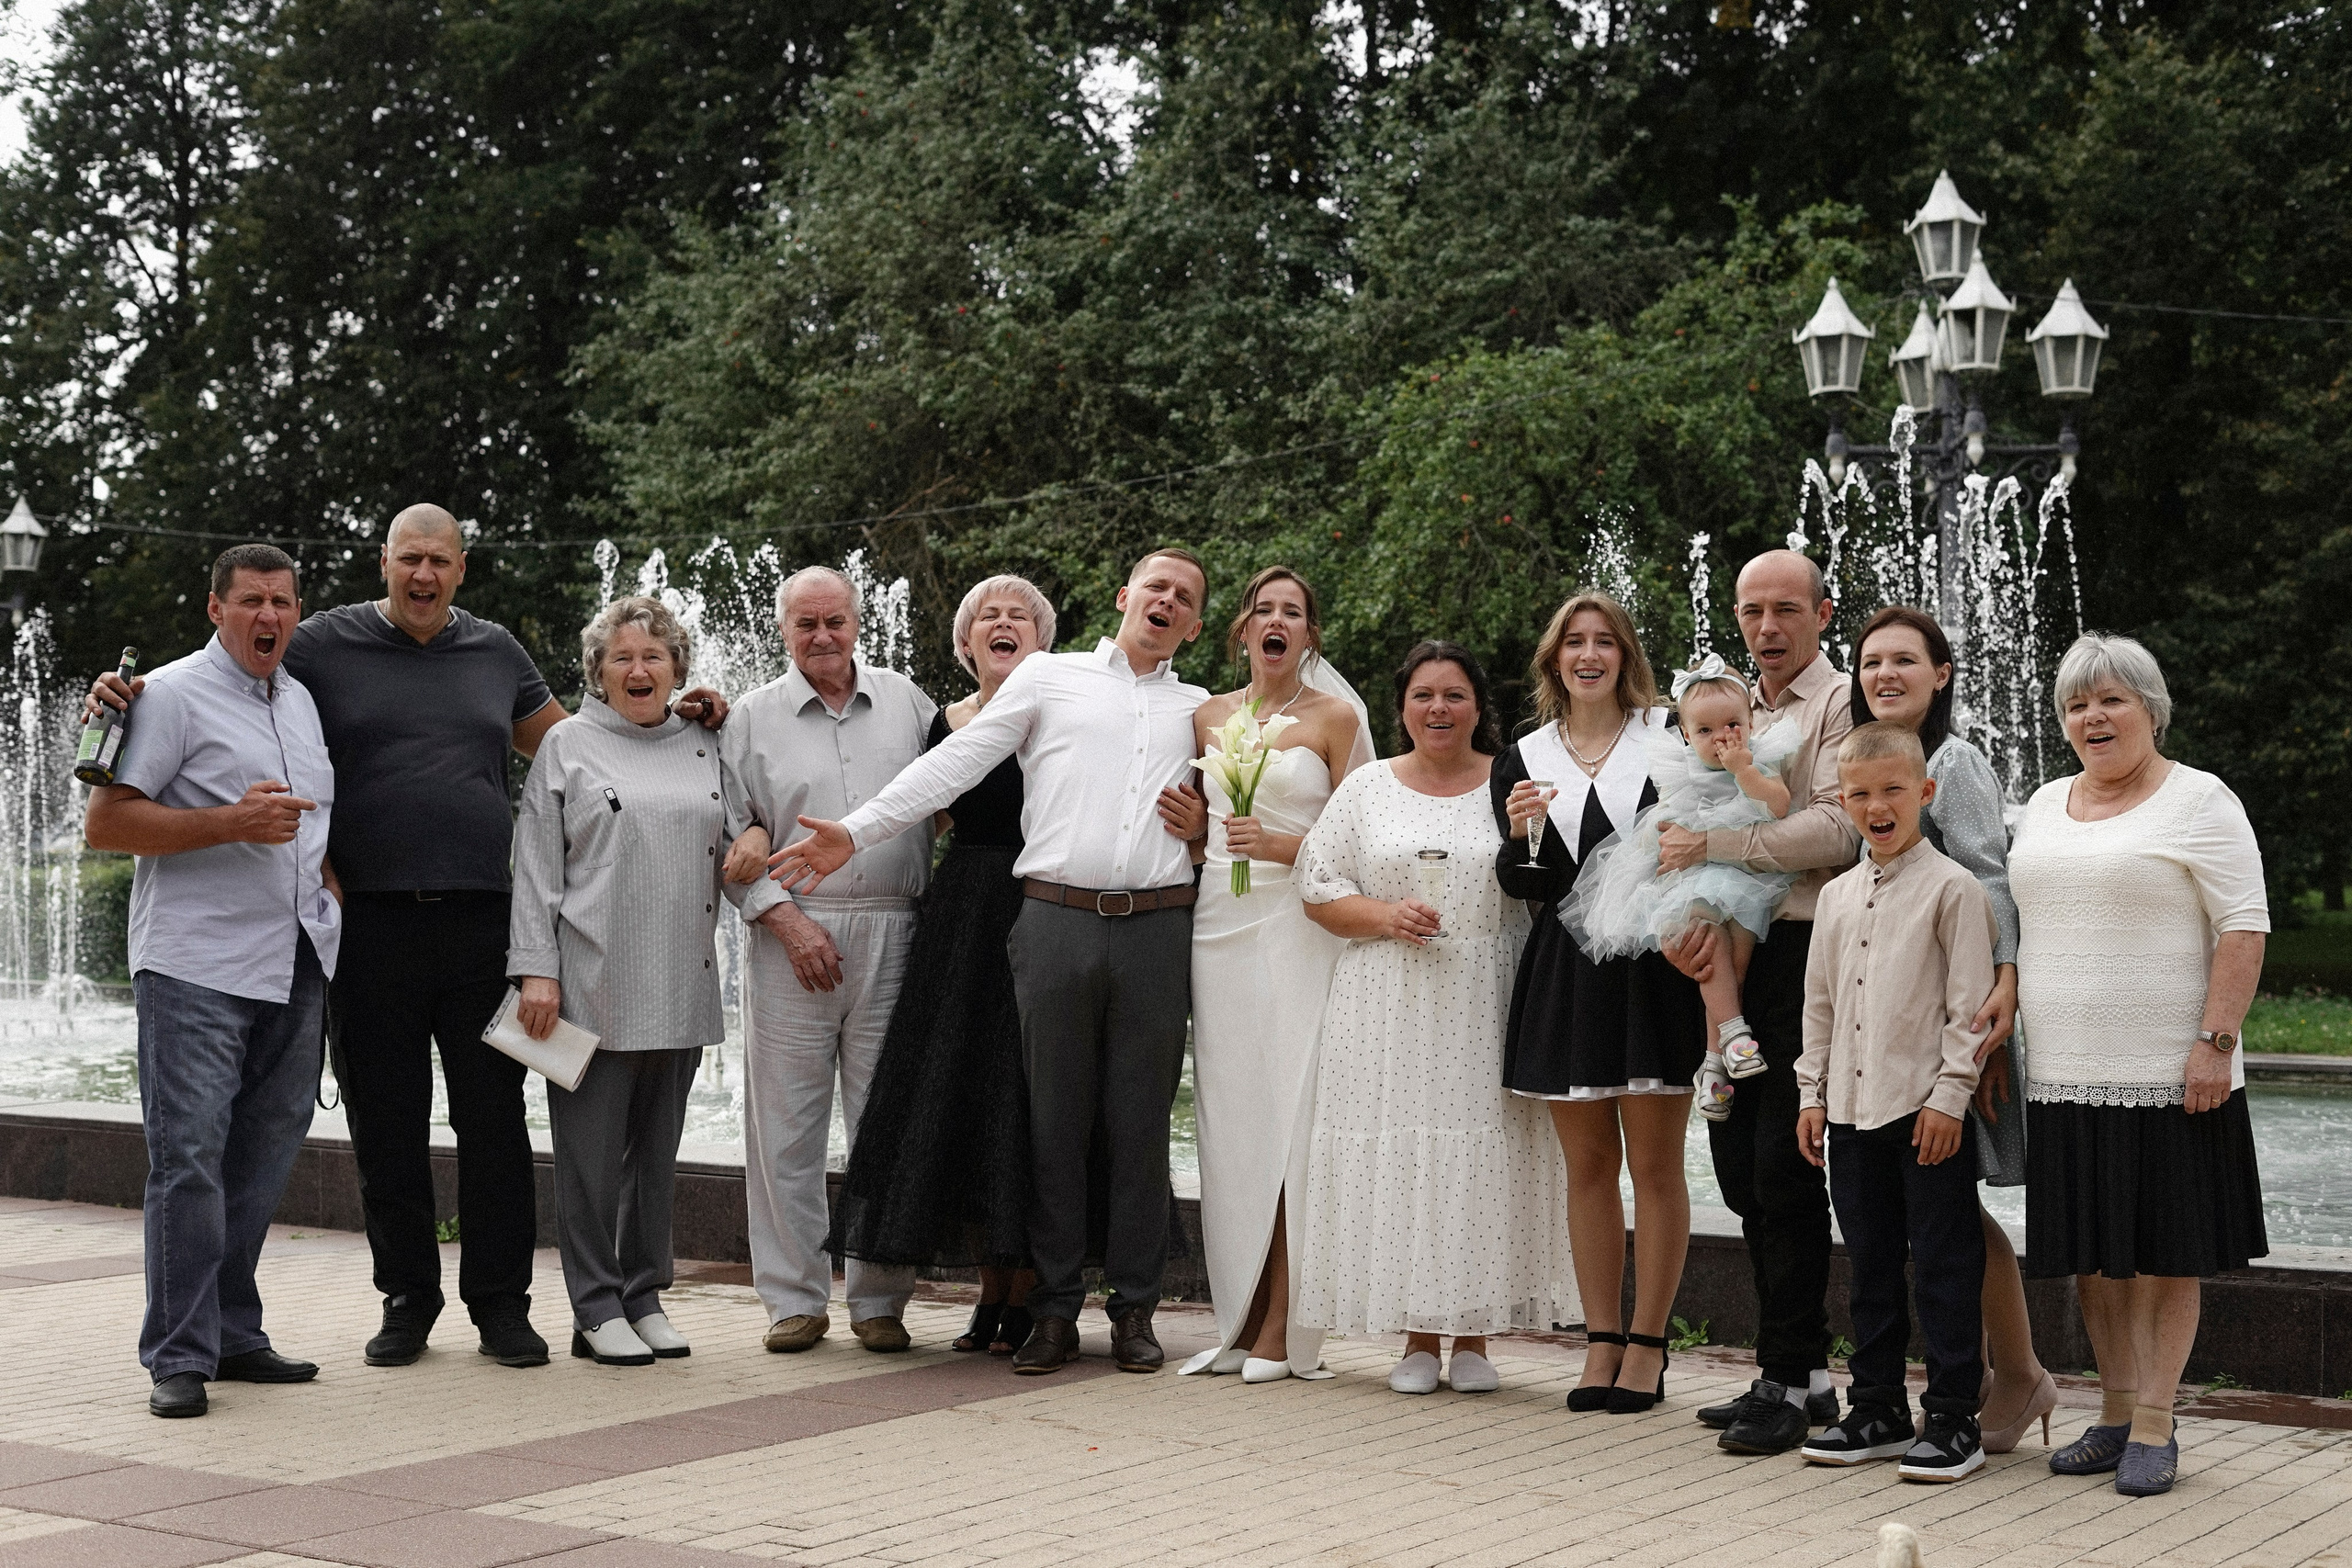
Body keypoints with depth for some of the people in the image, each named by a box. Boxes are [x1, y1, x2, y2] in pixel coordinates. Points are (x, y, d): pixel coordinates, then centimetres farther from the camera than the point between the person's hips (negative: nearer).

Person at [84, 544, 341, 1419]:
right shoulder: (172, 696, -4)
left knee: (262, 1159, 9)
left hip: (296, 968, 7)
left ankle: (234, 1336, 17)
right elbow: (103, 824, -10)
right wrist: (234, 823, -18)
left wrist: (337, 913, 17)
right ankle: (179, 1357, -5)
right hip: (197, 967, -7)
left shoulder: (304, 701, 18)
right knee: (189, 1159, -9)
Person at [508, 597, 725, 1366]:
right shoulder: (567, 744, 3)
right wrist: (536, 969, -8)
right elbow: (535, 865, -1)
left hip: (680, 987, 4)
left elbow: (729, 854, 23)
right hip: (592, 983, -4)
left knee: (657, 1148, 9)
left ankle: (645, 1297, 18)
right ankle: (597, 1310, 7)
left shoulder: (704, 748, 14)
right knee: (592, 1150, -1)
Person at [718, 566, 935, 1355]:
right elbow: (732, 838, 4)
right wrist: (787, 919, -7)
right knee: (786, 1124, 0)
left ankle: (879, 1299, 11)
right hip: (793, 935, -1)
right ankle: (795, 1298, 10)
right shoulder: (754, 716, 8)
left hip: (892, 935, 1)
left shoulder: (904, 701, 12)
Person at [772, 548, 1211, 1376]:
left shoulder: (1201, 710, 18)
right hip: (1057, 923, -1)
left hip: (1157, 928, 2)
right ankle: (1055, 1311, 9)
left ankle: (1134, 1310, 12)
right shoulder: (1050, 677, 11)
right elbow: (955, 762, 4)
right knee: (1055, 1120, 1)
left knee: (1141, 1124, 4)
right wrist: (855, 833, -5)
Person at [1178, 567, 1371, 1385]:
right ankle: (1239, 1321, 8)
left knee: (1287, 1116, -8)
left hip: (1299, 926, -4)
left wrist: (1284, 846, -12)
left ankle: (1282, 1329, -3)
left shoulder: (1333, 717, 3)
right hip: (1219, 921, 4)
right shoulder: (1209, 717, 15)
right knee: (1226, 1117, 2)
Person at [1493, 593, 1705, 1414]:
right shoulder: (1523, 759, 10)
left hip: (1655, 966, -3)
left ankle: (1647, 1344, 9)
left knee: (1654, 1162, 0)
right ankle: (1601, 1340, 15)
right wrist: (1521, 833, -14)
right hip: (1565, 969, 3)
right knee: (1587, 1163, 7)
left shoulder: (1671, 737, 3)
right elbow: (1528, 885, 6)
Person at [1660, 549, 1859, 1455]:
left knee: (1784, 1170, -7)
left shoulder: (1843, 704, -2)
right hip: (1731, 961, 8)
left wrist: (1713, 845, -16)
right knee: (1740, 1168, 9)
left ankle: (1787, 1382, 1)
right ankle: (1805, 1372, 19)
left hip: (1807, 957, -7)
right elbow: (1687, 833, 14)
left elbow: (1837, 831, -16)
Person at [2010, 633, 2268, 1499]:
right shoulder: (2045, 804, 15)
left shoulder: (2199, 801, -4)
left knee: (2164, 1250, 0)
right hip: (2064, 1074, 6)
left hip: (2166, 1075, -6)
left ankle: (2154, 1427, 6)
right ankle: (2114, 1414, 20)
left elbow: (2244, 928, -10)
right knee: (2091, 1250, 9)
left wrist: (2215, 1041, -17)